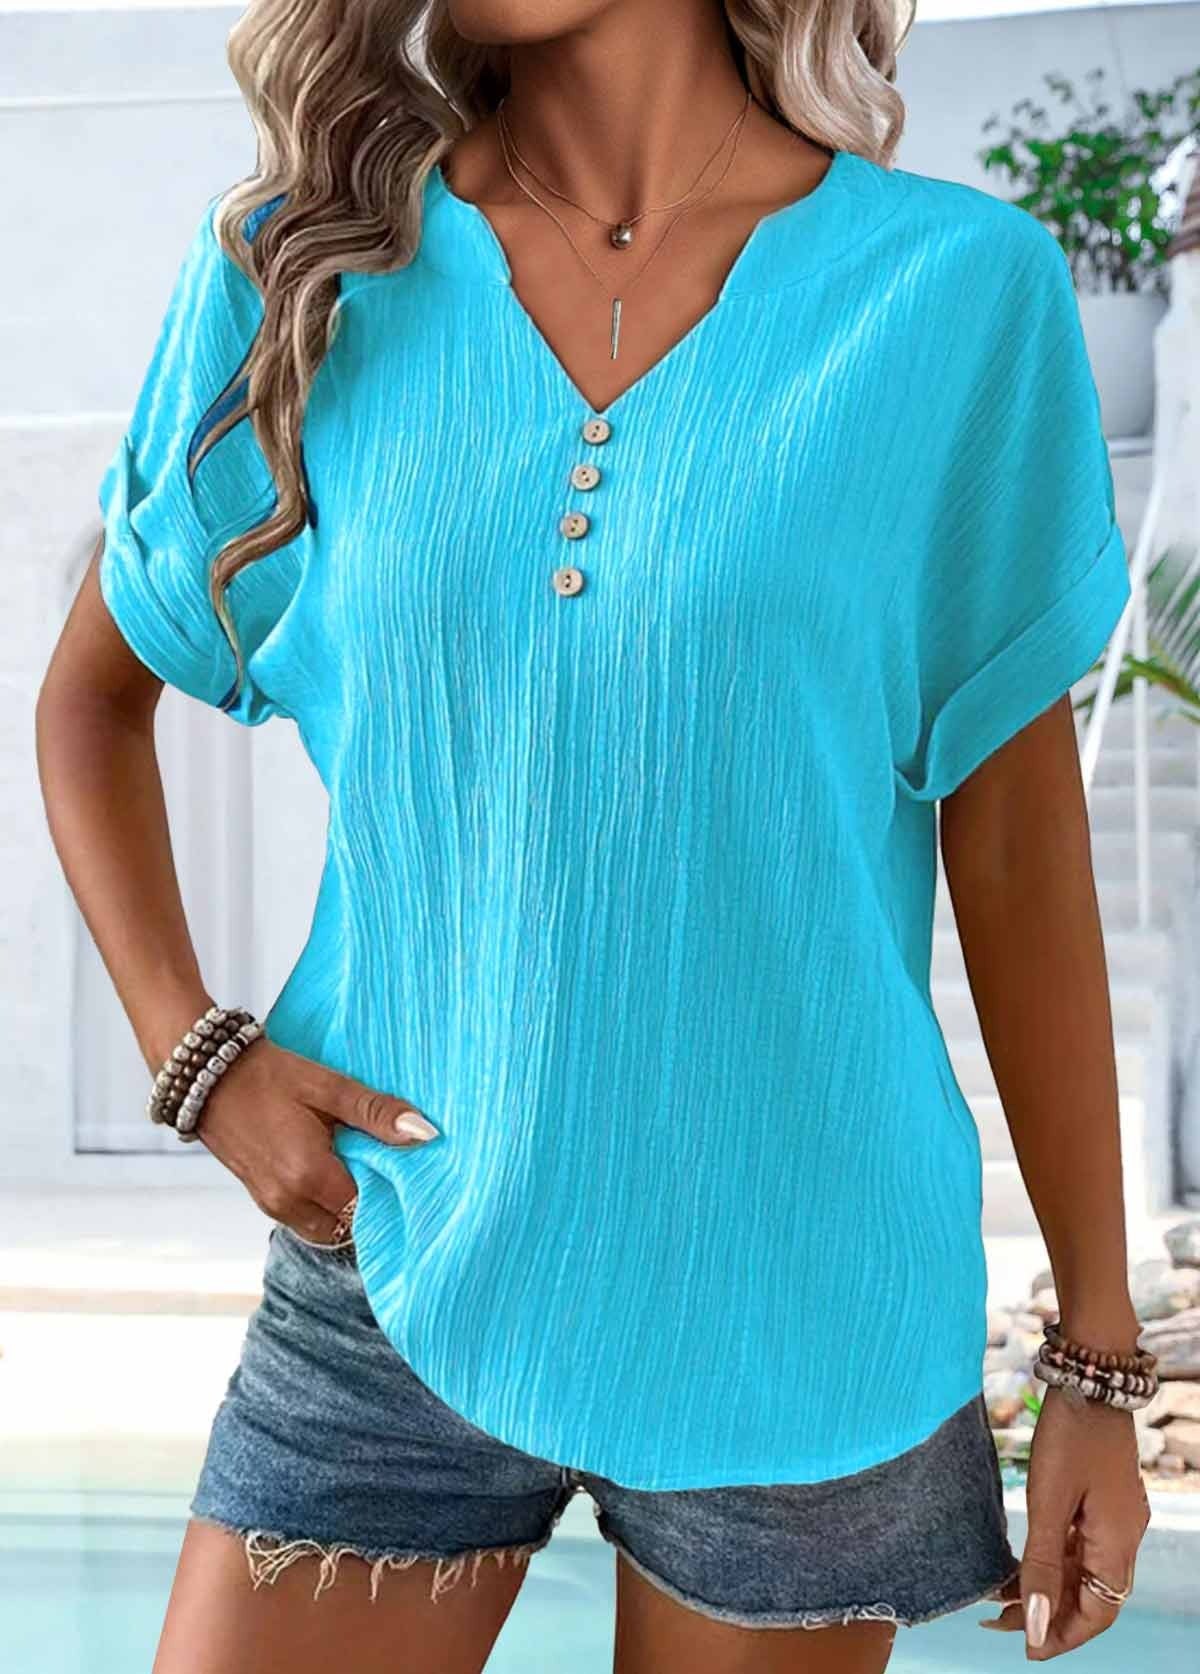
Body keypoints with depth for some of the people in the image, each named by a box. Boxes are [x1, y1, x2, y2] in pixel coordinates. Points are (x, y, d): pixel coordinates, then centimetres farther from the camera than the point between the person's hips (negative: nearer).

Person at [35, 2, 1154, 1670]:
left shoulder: (958, 287, -5)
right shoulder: (304, 270, 0)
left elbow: (1018, 847, -2)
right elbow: (91, 700, 12)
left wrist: (1100, 1358, 2)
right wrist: (193, 1051, -3)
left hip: (799, 1314, -1)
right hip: (395, 1274, 2)